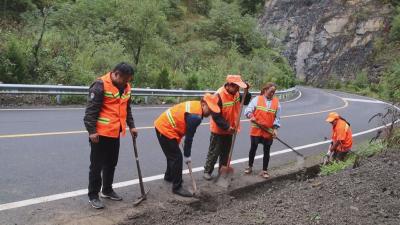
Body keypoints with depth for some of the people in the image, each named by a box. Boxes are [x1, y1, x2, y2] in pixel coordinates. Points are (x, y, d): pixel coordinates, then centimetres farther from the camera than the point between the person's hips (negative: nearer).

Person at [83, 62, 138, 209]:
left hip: (115, 133, 8)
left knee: (111, 164, 18)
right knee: (97, 165, 3)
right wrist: (92, 131, -19)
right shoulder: (100, 85, -16)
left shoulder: (126, 87, 9)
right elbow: (91, 110, -18)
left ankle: (107, 190, 34)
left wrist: (131, 126, 16)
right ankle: (93, 196, 15)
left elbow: (127, 108, 20)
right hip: (101, 133, -8)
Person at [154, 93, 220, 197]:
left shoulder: (195, 105, 3)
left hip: (162, 125, 10)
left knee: (173, 154, 25)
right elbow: (189, 137, -19)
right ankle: (177, 187, 2)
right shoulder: (195, 115, -25)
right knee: (177, 157, -6)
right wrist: (187, 155, -8)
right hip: (165, 130, -10)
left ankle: (169, 176, 44)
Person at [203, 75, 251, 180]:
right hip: (218, 130, -7)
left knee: (226, 152, 17)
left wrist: (246, 91, -8)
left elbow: (246, 101, 10)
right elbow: (216, 116, -26)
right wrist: (226, 127, -26)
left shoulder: (236, 93, -4)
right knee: (214, 152, 4)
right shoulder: (219, 95, -26)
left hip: (230, 130, 7)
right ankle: (207, 171, 18)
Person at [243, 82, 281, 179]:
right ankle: (250, 167, 31)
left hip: (269, 132, 1)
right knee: (253, 149, 13)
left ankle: (264, 170, 22)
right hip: (256, 130, -1)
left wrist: (275, 128, -7)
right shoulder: (257, 99, -3)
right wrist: (251, 116, -29)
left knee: (266, 151, 9)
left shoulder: (276, 102, 3)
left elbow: (277, 117, 3)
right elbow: (248, 110, -8)